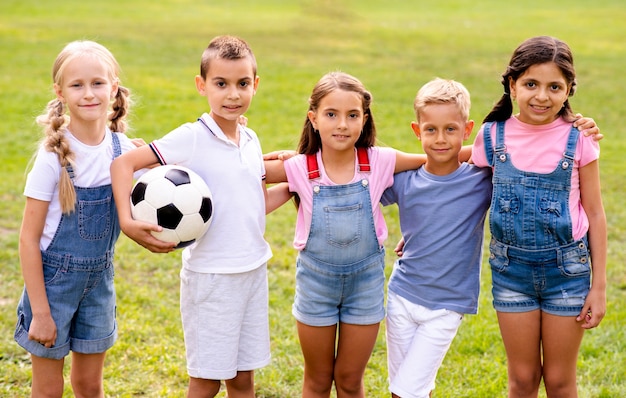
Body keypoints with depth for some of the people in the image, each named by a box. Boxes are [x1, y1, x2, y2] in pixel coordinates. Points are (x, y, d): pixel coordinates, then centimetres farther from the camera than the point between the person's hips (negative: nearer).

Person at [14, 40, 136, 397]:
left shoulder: (124, 150, -5)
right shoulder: (54, 157, -18)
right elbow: (29, 238, -15)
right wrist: (39, 311, -16)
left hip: (99, 278, 4)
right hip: (54, 277, -4)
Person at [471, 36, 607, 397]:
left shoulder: (578, 139, -8)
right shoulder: (493, 136, -5)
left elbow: (595, 215, -3)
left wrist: (599, 286, -4)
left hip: (567, 269, -1)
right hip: (511, 267, 1)